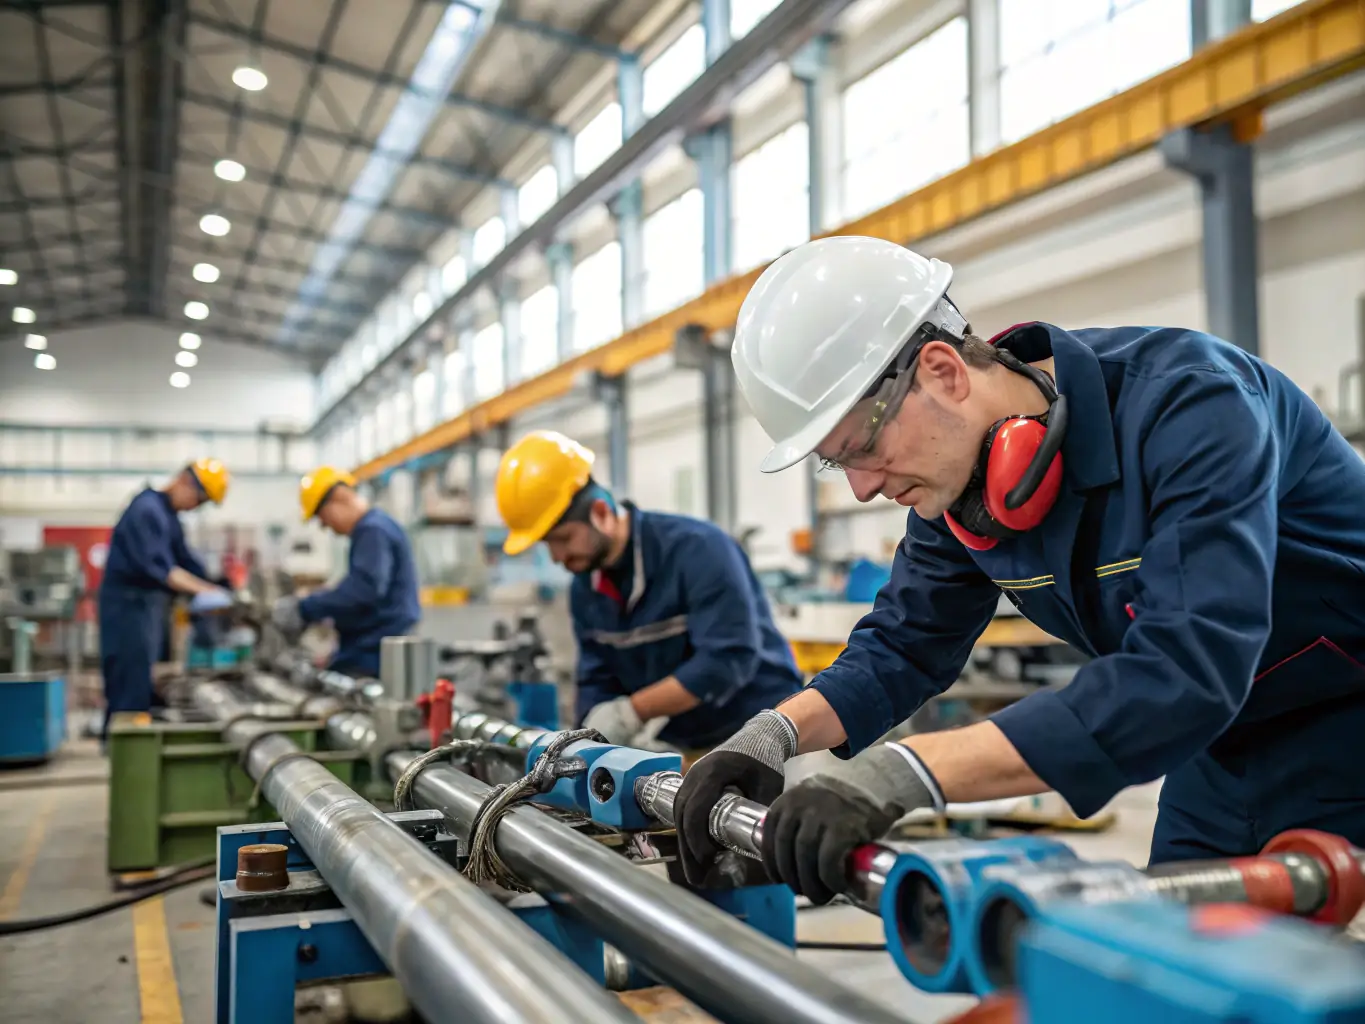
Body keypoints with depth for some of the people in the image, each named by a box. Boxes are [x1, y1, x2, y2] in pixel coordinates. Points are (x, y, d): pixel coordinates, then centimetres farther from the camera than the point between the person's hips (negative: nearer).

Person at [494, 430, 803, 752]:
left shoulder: (698, 548, -20)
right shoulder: (584, 589, 3)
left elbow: (728, 659, -26)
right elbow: (596, 683, 7)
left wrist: (629, 712, -24)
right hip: (678, 751, 6)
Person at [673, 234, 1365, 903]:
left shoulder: (1188, 404, -32)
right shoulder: (957, 472, -10)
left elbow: (1189, 672, -43)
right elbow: (905, 645, -1)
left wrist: (904, 772, -49)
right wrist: (775, 735, -21)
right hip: (1223, 754, 6)